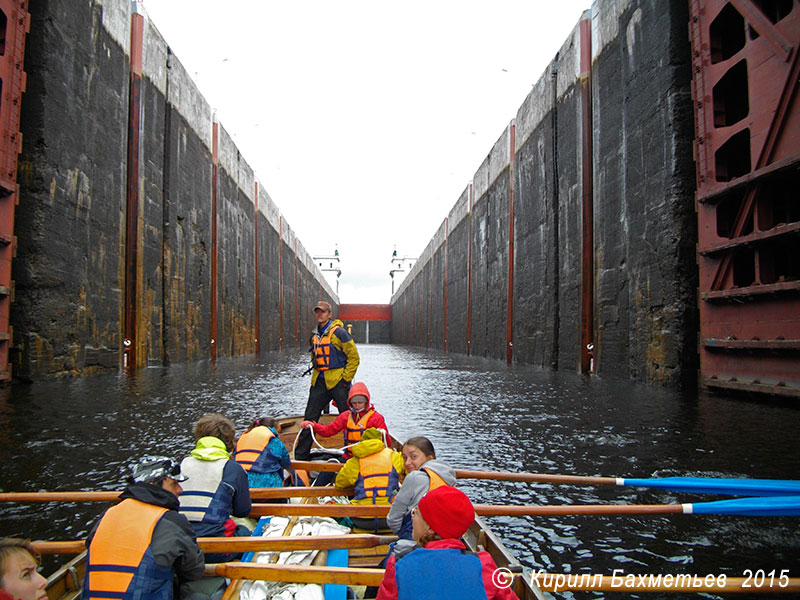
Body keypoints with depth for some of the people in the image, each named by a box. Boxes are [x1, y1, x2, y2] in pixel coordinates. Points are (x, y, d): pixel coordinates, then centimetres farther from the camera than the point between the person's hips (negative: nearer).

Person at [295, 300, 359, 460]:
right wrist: (316, 374, 16)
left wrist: (346, 378, -10)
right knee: (309, 418, 7)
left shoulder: (339, 332, -9)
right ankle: (300, 456, 14)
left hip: (338, 381, -6)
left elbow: (354, 357, -9)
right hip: (319, 382, 6)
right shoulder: (314, 335, 12)